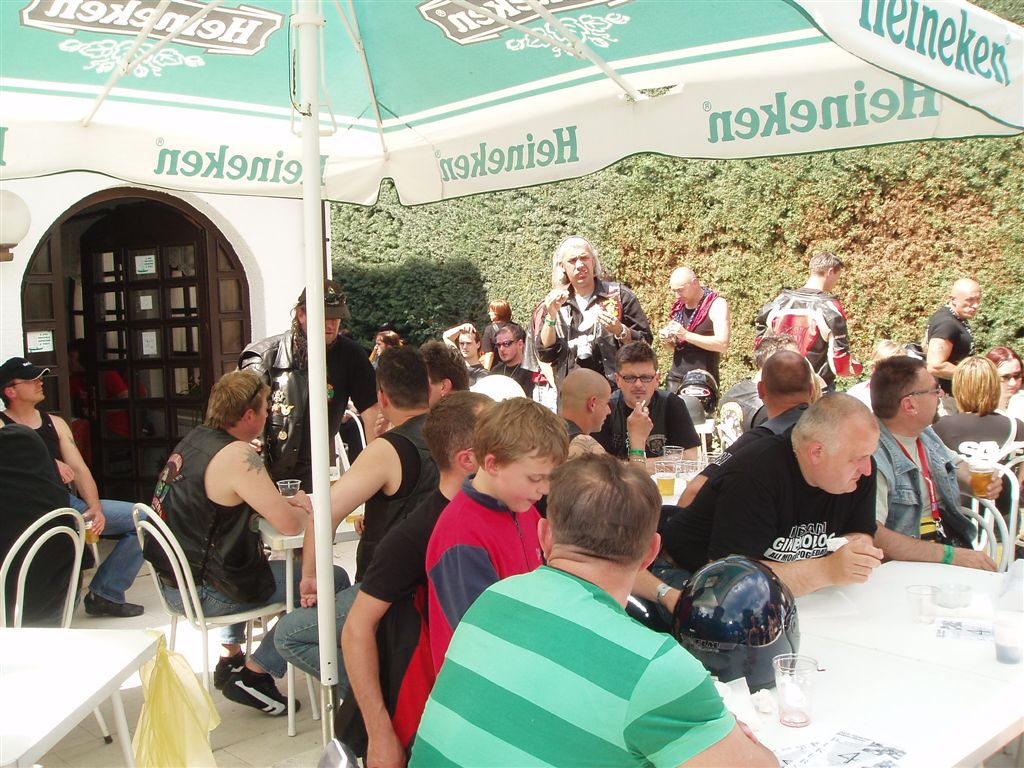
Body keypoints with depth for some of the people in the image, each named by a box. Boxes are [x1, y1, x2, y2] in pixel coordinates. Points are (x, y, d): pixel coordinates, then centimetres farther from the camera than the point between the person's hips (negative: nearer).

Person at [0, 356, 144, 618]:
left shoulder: (55, 423, 20)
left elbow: (79, 469, 12)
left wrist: (95, 509, -3)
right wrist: (51, 463, -14)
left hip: (67, 504, 7)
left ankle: (105, 594, -1)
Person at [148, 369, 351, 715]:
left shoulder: (193, 440, 6)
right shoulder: (236, 456, -21)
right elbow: (289, 524, -22)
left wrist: (285, 501, 7)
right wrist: (301, 509, 2)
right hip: (205, 593, -9)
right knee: (332, 580, -5)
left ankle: (230, 656, 40)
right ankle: (253, 674, 1)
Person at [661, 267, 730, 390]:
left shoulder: (717, 305, -7)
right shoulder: (678, 306, 12)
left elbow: (723, 345, -18)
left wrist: (686, 335, -20)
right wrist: (667, 340, -1)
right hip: (675, 377, 5)